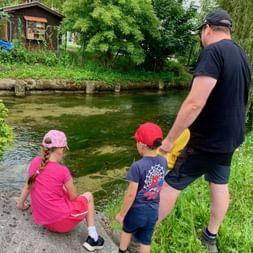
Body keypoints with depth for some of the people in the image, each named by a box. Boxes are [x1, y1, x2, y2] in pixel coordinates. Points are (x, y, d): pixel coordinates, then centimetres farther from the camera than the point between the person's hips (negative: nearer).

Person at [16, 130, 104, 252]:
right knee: (88, 196, 19)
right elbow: (73, 197, -7)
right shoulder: (62, 171, -21)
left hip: (44, 221, 6)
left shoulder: (35, 162, -5)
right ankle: (92, 238, 15)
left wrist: (21, 203, 27)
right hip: (63, 220, -6)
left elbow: (28, 184, 12)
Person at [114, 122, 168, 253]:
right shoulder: (163, 161, -10)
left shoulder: (137, 166, -28)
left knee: (127, 230, 26)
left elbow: (131, 195, -21)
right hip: (153, 210, 4)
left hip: (137, 210, -4)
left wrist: (121, 214, -9)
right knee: (145, 241, 18)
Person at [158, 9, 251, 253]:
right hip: (229, 138, 9)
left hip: (206, 141, -9)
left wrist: (169, 139, -20)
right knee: (220, 185, 19)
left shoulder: (213, 51, -20)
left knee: (170, 184, 3)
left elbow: (195, 103, -28)